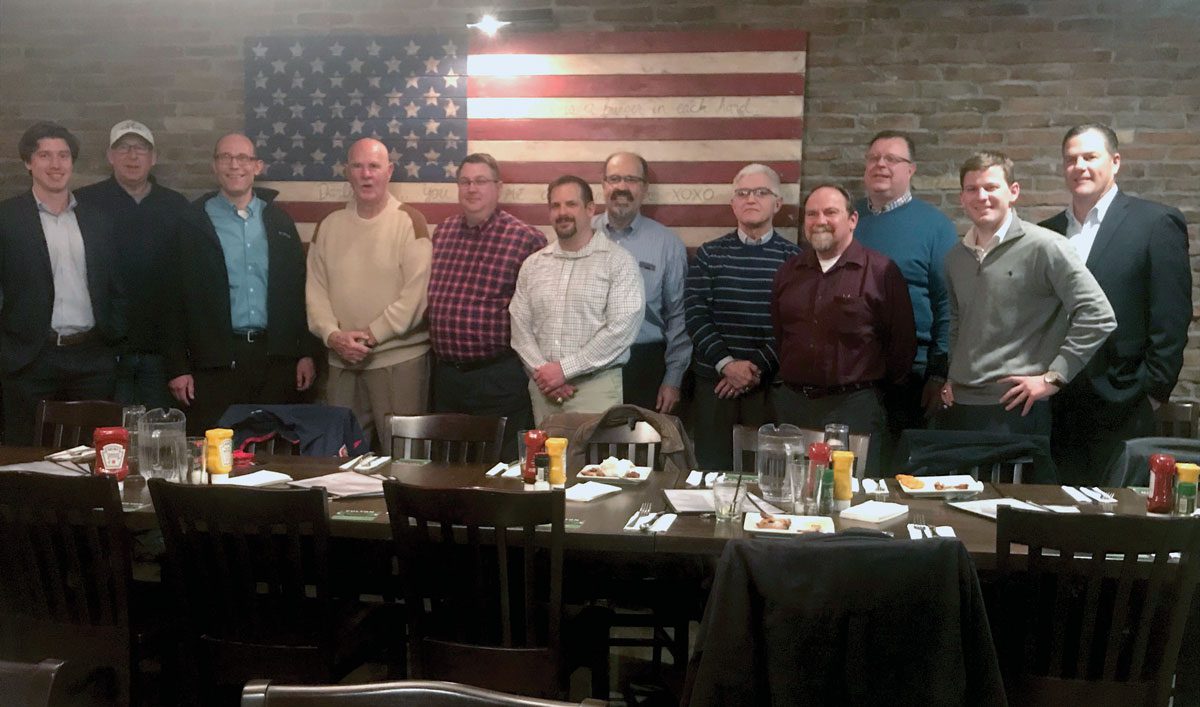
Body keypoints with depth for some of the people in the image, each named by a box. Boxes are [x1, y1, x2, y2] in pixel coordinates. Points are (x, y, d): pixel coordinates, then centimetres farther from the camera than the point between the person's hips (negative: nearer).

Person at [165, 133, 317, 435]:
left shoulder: (279, 221, 11)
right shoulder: (193, 223, 2)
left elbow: (298, 289, 11)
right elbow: (175, 296, 1)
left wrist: (306, 353, 5)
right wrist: (178, 367, -3)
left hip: (276, 360, 2)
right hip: (214, 362, -2)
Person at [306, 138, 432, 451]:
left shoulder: (409, 222, -3)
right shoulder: (328, 226, 11)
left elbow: (417, 292, -12)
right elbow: (315, 290, 7)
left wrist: (371, 334, -13)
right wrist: (332, 335, -10)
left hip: (400, 359, -4)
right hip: (341, 361, 4)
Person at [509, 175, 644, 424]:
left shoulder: (618, 261, -4)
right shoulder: (533, 264, 11)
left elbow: (621, 328, -13)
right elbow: (520, 327, 8)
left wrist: (564, 369, -13)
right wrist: (541, 371, -9)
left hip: (595, 385, -4)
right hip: (543, 387, 4)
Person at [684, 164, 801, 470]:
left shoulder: (793, 258, 4)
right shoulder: (710, 254, 8)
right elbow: (695, 313, -1)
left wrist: (758, 366, -13)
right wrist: (726, 363, -13)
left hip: (772, 384, -1)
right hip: (714, 382, 1)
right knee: (713, 471, 5)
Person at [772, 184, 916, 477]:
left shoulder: (881, 271, -6)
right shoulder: (789, 272, 11)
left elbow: (902, 340, -3)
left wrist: (883, 384, 4)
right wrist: (789, 377, 14)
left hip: (854, 406, -4)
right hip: (793, 403, 5)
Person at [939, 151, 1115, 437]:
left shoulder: (1044, 247, -7)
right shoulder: (956, 256, 13)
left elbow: (1098, 317, -11)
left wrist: (1052, 377, -12)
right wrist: (951, 376, 15)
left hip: (1016, 411, -6)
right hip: (958, 406, 6)